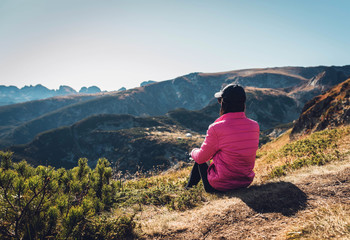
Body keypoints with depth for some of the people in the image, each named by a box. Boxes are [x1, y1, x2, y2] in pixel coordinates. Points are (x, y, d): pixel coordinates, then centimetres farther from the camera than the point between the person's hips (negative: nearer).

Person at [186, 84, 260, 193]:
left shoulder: (216, 128, -24)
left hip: (220, 186, -5)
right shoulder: (255, 126, -6)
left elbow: (201, 158, -10)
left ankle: (189, 188, 43)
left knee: (200, 159, 23)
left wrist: (193, 152, 14)